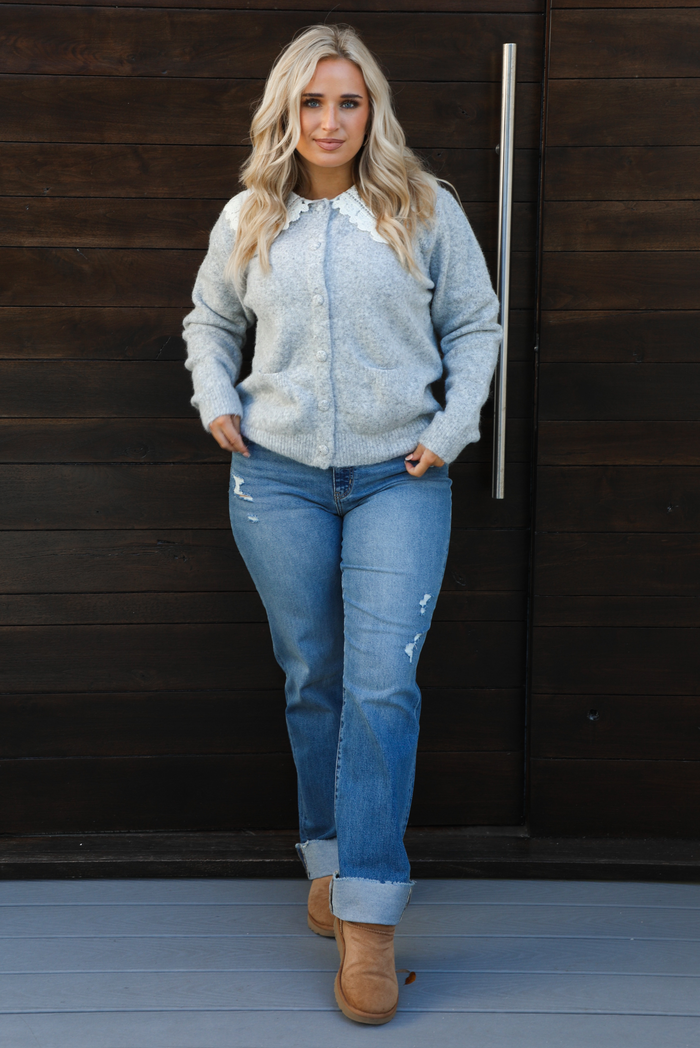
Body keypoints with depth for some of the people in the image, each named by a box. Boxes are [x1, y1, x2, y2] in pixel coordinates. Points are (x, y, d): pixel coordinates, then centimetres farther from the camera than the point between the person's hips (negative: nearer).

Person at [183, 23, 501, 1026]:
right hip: (278, 476, 2)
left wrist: (451, 429, -3)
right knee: (313, 679, 10)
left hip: (398, 476, -2)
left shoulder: (425, 211, 2)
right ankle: (331, 860, 28)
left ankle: (367, 920, -5)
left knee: (383, 685, -11)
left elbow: (475, 325, 9)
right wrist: (216, 401, 6)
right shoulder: (247, 220, 8)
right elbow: (209, 322, 22)